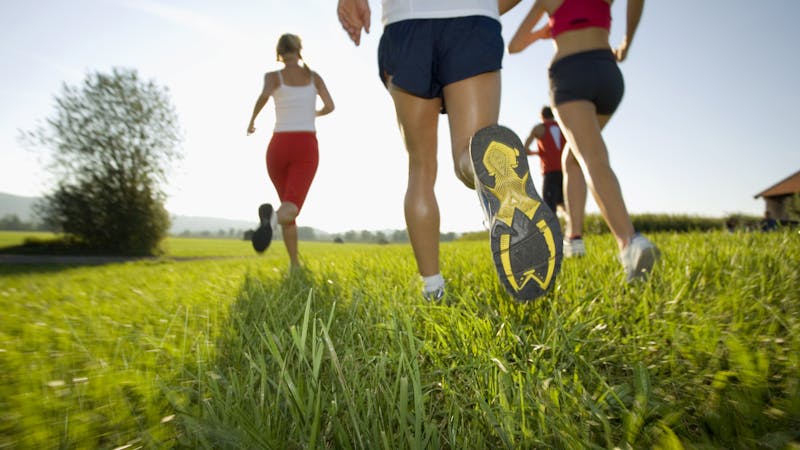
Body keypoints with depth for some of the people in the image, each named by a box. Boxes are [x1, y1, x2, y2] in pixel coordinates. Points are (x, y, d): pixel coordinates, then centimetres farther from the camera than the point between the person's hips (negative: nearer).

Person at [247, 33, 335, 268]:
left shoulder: (273, 76, 5)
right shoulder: (314, 76, 12)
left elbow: (265, 95, -18)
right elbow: (330, 106, 2)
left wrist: (252, 120, 0)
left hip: (279, 148, 1)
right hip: (306, 148, -1)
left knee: (287, 204, 20)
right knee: (290, 210, -17)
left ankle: (295, 265, 16)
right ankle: (272, 217, -56)